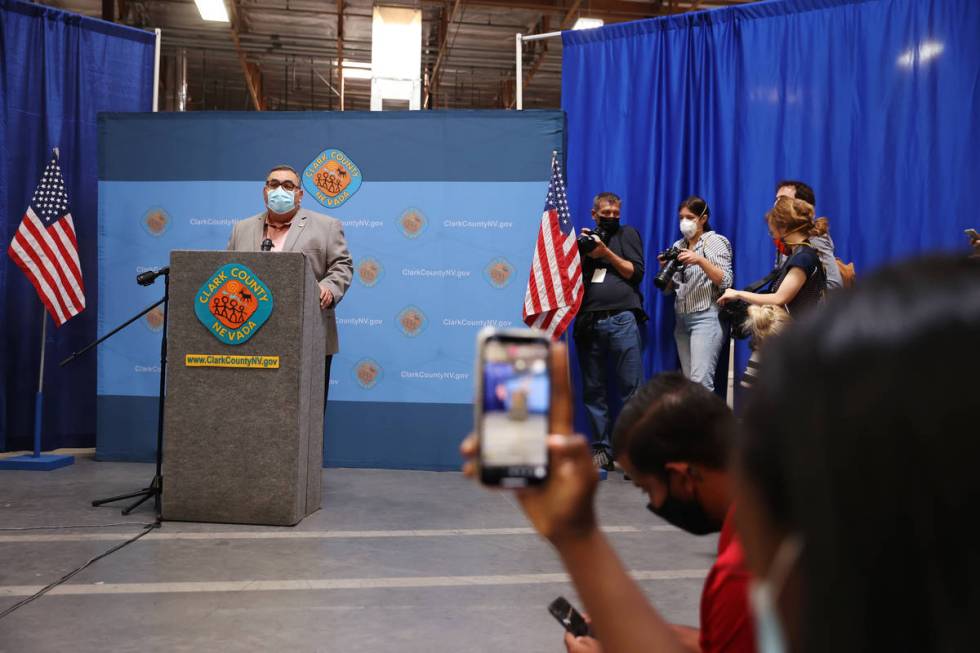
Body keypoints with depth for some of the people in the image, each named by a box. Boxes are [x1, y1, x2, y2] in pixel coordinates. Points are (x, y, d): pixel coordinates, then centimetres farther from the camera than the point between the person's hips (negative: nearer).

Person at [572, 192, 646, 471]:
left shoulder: (628, 234, 15)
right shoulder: (584, 237, 22)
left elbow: (636, 273, 5)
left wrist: (606, 252, -2)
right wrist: (582, 252, 1)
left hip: (621, 320, -3)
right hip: (587, 321, 3)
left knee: (632, 388, -7)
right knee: (592, 390, 4)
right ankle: (602, 450, 11)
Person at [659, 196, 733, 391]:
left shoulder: (715, 241, -1)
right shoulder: (678, 246, 15)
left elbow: (726, 282, -11)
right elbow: (668, 290, 15)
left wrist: (700, 261, -21)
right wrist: (665, 268, -5)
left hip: (706, 317, -6)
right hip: (681, 319, 6)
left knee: (700, 381, -16)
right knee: (689, 380, 7)